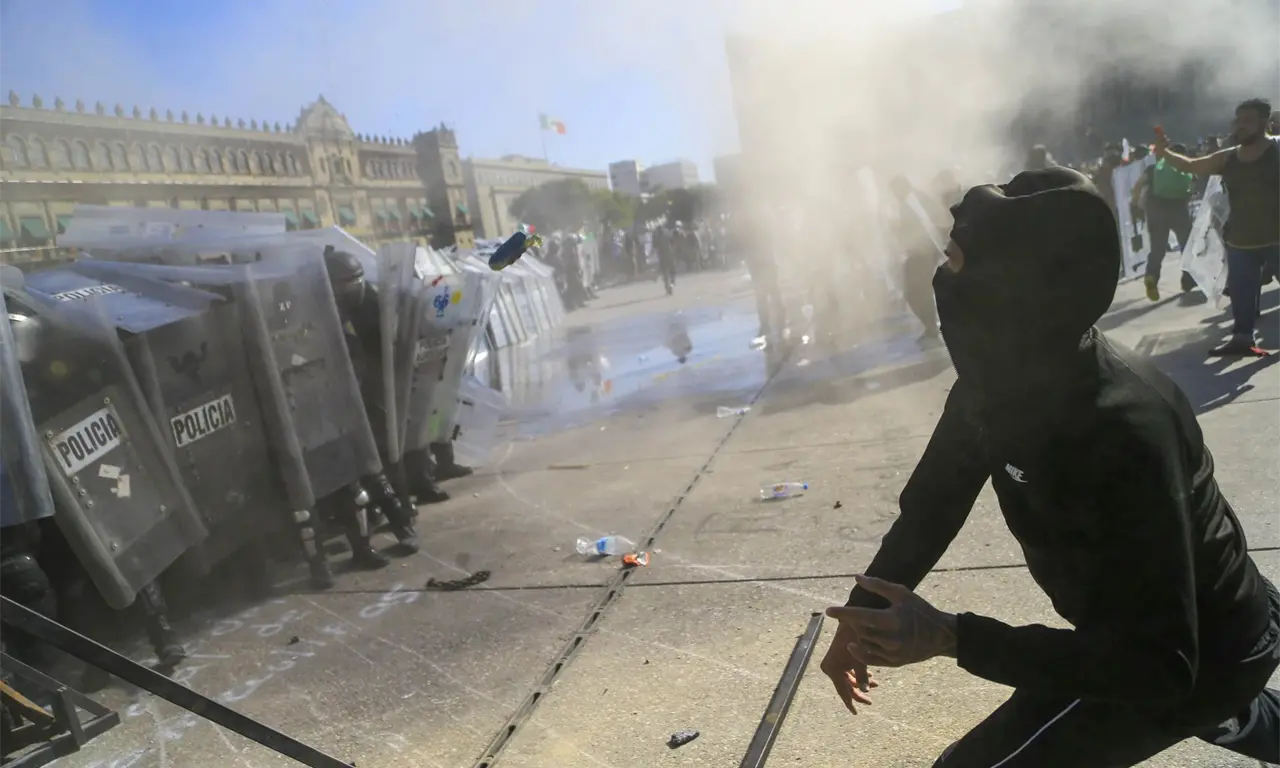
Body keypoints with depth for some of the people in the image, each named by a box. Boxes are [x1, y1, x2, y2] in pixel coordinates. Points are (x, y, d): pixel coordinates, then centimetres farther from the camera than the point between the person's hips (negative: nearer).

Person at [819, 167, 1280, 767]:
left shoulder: (1124, 429, -40)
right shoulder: (1007, 378, -14)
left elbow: (1158, 665, -38)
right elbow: (935, 498, -3)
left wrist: (946, 636, -43)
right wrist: (862, 614, -10)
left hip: (1199, 655, -8)